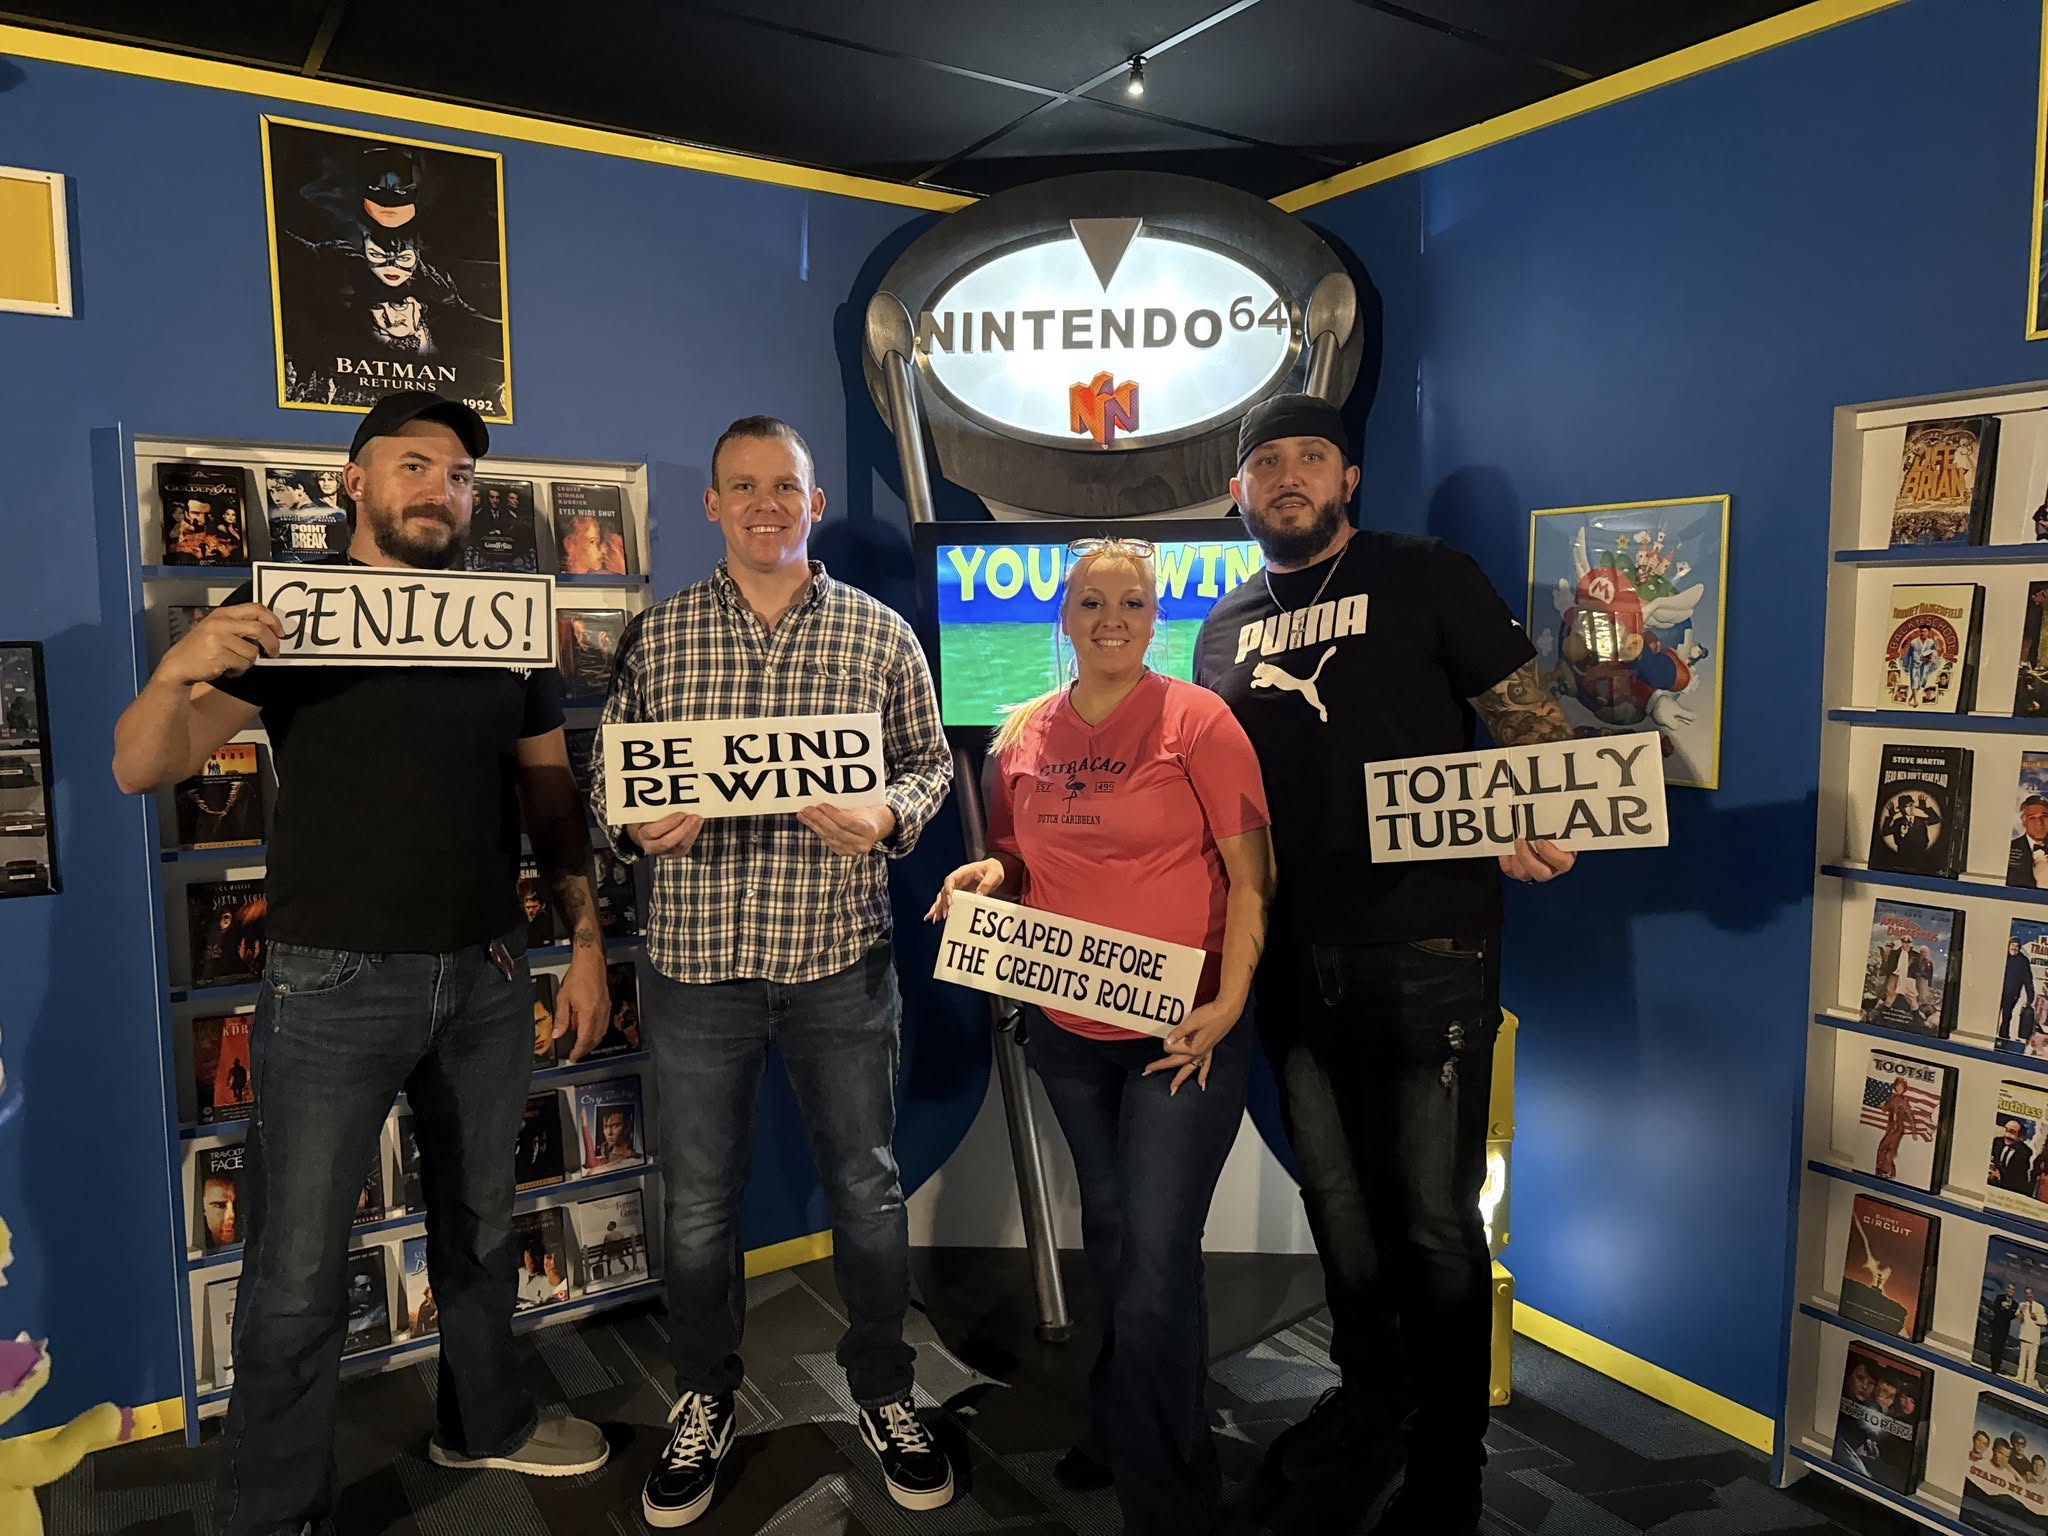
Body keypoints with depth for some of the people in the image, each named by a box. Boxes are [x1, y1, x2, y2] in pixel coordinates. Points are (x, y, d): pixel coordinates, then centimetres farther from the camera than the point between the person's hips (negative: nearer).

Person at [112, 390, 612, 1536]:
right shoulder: (294, 616, -2)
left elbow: (551, 793, 11)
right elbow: (140, 769, -7)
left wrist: (587, 939, 5)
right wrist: (178, 670, -28)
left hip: (486, 977, 4)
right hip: (336, 982, -3)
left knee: (479, 1225, 18)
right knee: (298, 1274, 1)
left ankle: (485, 1421, 40)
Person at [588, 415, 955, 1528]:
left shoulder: (880, 633, 1)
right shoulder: (655, 636, 3)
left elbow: (930, 759, 6)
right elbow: (607, 774, 7)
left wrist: (887, 816, -14)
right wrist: (639, 827, -14)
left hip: (840, 959, 0)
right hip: (694, 961, 1)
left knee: (868, 1189, 12)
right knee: (698, 1203, 14)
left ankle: (881, 1391, 35)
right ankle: (704, 1397, 38)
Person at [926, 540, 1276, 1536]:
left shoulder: (1197, 719, -9)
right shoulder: (1021, 735, 4)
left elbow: (1250, 874, -10)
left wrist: (1228, 1002, -17)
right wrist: (988, 875, -9)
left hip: (1184, 1032, -4)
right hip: (1065, 1030, 5)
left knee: (1155, 1258, -2)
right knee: (1108, 1237, 21)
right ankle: (1120, 1427, 45)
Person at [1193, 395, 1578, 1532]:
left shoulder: (1425, 577, -1)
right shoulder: (1225, 630, 15)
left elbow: (1530, 720, -5)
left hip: (1426, 949, -5)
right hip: (1294, 956, 5)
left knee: (1434, 1214, 3)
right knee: (1336, 1199, 19)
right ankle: (1369, 1396, 42)